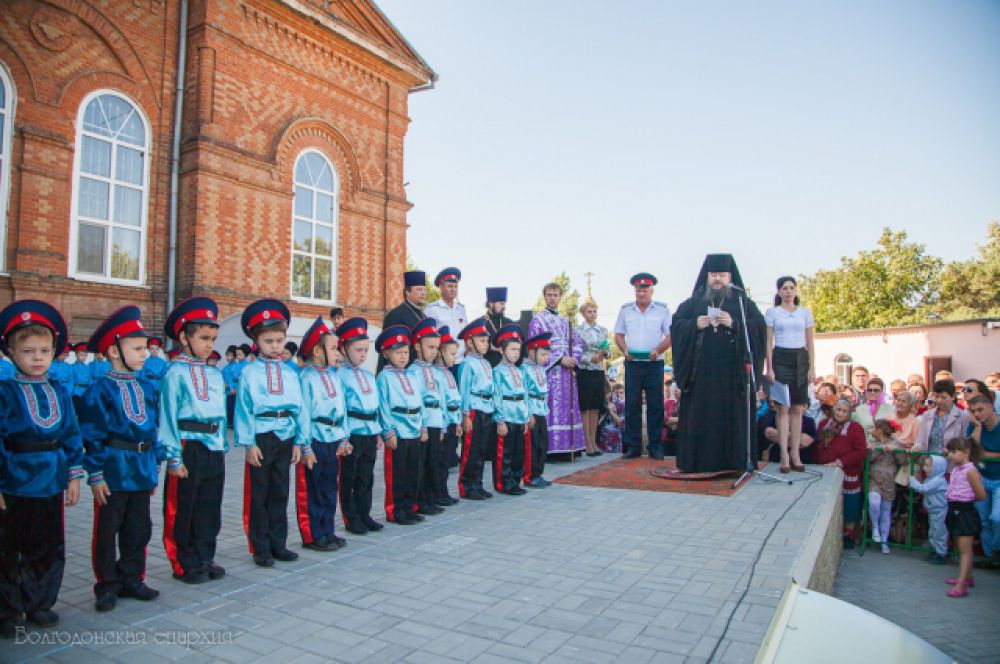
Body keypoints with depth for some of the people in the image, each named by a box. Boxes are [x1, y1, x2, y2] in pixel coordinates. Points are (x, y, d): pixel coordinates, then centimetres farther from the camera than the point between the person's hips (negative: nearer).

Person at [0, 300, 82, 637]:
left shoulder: (59, 392, 5)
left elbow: (72, 435, 8)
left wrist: (74, 475, 5)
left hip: (52, 483, 4)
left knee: (49, 547, 13)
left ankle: (39, 603, 30)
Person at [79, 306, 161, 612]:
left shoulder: (147, 387, 8)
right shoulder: (100, 390, -10)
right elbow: (92, 435, -11)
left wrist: (154, 466, 13)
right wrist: (95, 475, -12)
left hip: (142, 469, 6)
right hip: (113, 469, -5)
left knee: (139, 528, 13)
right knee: (107, 530, 8)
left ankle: (131, 579, 27)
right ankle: (108, 585, 21)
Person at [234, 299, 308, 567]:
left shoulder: (290, 373, 7)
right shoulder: (250, 373, -3)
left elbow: (299, 408, 7)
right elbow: (244, 409, -6)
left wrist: (300, 442, 5)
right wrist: (249, 443, -11)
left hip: (285, 437, 4)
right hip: (261, 438, -4)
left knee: (280, 493, 13)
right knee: (258, 495, 6)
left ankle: (278, 544, 24)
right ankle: (261, 548, 16)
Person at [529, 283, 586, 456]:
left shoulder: (566, 321, 18)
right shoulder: (537, 320, 0)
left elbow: (578, 342, 17)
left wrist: (574, 359, -3)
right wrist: (560, 359, -14)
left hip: (567, 370, 6)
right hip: (549, 370, -6)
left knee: (568, 408, 5)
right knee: (552, 408, -9)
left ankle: (567, 445, 11)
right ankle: (551, 446, -6)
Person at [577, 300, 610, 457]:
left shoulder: (603, 330, 12)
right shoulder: (578, 330, -2)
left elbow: (609, 351, 12)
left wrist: (605, 352, -9)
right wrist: (591, 358, -18)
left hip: (599, 372, 4)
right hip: (584, 372, -4)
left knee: (595, 409, 8)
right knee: (585, 409, 0)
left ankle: (593, 443, 16)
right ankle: (587, 444, 5)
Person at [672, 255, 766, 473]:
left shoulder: (743, 302, 10)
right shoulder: (693, 302, 13)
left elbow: (760, 327, -1)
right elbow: (676, 325, 6)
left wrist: (734, 324, -16)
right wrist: (695, 325, -12)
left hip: (732, 372, -1)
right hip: (701, 371, 1)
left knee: (732, 417, -2)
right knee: (699, 417, -1)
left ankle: (733, 463, 3)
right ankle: (698, 463, 3)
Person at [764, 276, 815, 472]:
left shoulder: (805, 312, 11)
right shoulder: (772, 312, 4)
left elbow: (810, 343, 12)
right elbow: (768, 342, 1)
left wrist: (811, 368, 5)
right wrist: (769, 368, -6)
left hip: (800, 360, 3)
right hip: (780, 358, -2)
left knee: (798, 409, 2)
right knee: (783, 408, -6)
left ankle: (795, 454, 6)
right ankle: (784, 455, -5)